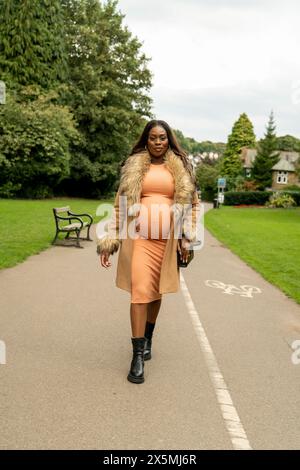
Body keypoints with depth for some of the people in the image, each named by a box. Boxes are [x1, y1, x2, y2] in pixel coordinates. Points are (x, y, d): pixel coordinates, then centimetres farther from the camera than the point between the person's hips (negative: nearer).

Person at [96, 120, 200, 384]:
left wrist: (187, 239, 2)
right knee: (140, 290, -9)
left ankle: (147, 339, 34)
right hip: (138, 235, -1)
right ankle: (138, 356, 0)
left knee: (156, 290, 11)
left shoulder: (180, 167, 9)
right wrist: (109, 240, 1)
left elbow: (192, 203, 11)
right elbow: (120, 204, 7)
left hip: (167, 237, 2)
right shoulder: (134, 166, 8)